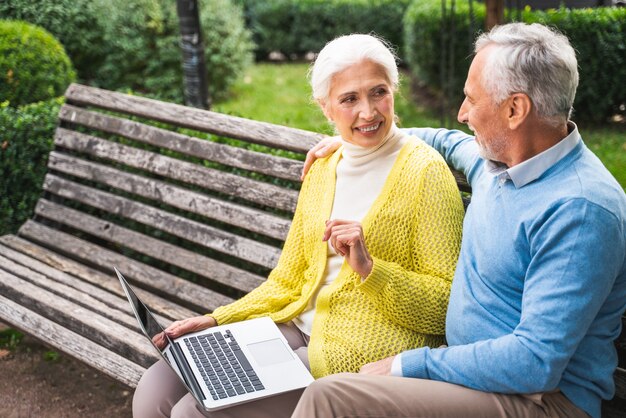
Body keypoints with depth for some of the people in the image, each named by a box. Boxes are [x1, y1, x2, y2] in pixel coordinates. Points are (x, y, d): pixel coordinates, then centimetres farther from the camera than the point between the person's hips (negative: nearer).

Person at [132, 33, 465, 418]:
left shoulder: (424, 172, -9)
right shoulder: (323, 169, 11)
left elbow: (448, 305, -11)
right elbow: (287, 282, 14)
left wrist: (368, 268, -23)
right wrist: (216, 321, 4)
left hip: (367, 354, -6)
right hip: (301, 330, 7)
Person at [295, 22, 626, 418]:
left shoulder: (580, 211, -23)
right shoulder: (498, 157, 5)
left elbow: (536, 364, -26)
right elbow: (450, 141, 31)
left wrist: (411, 365, -20)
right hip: (474, 370, 8)